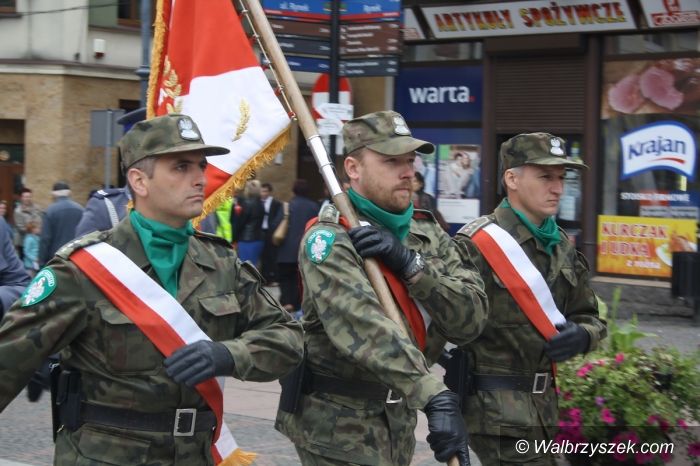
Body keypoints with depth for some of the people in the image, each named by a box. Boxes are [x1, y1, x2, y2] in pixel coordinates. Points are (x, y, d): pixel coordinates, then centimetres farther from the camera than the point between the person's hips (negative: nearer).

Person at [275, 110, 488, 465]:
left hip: (399, 419, 6)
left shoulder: (429, 234, 5)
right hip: (338, 426, -6)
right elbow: (363, 326, -31)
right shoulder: (330, 240, -16)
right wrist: (435, 397, -41)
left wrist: (409, 264, -20)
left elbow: (471, 319, -6)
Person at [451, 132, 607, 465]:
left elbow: (589, 317, 18)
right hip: (496, 409, -8)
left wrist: (583, 336, -6)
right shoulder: (476, 245, -13)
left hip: (542, 403, 8)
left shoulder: (562, 247, 11)